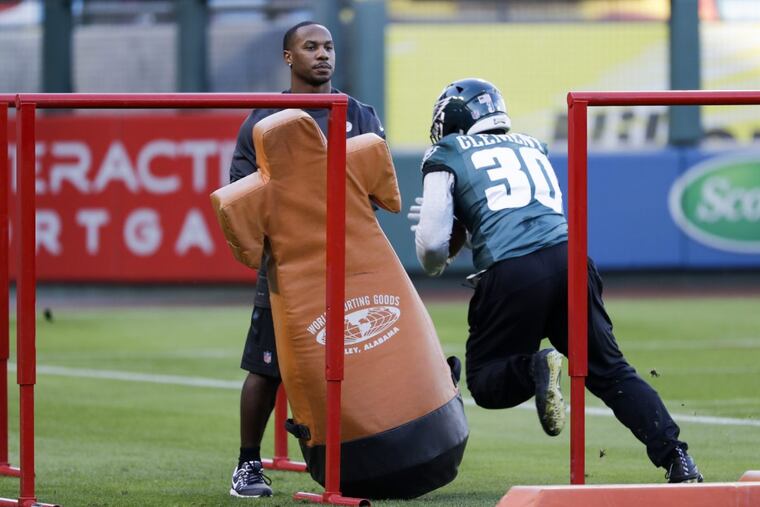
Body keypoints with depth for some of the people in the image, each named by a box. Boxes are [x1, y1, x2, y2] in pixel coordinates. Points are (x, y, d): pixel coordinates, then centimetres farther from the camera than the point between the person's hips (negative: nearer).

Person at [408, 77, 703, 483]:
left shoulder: (447, 155, 13)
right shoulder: (531, 147, 29)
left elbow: (433, 245, 4)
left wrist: (433, 265, 27)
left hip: (511, 273, -4)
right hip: (569, 257, 4)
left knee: (486, 382, 11)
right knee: (611, 373, 10)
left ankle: (532, 368, -22)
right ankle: (677, 460, -7)